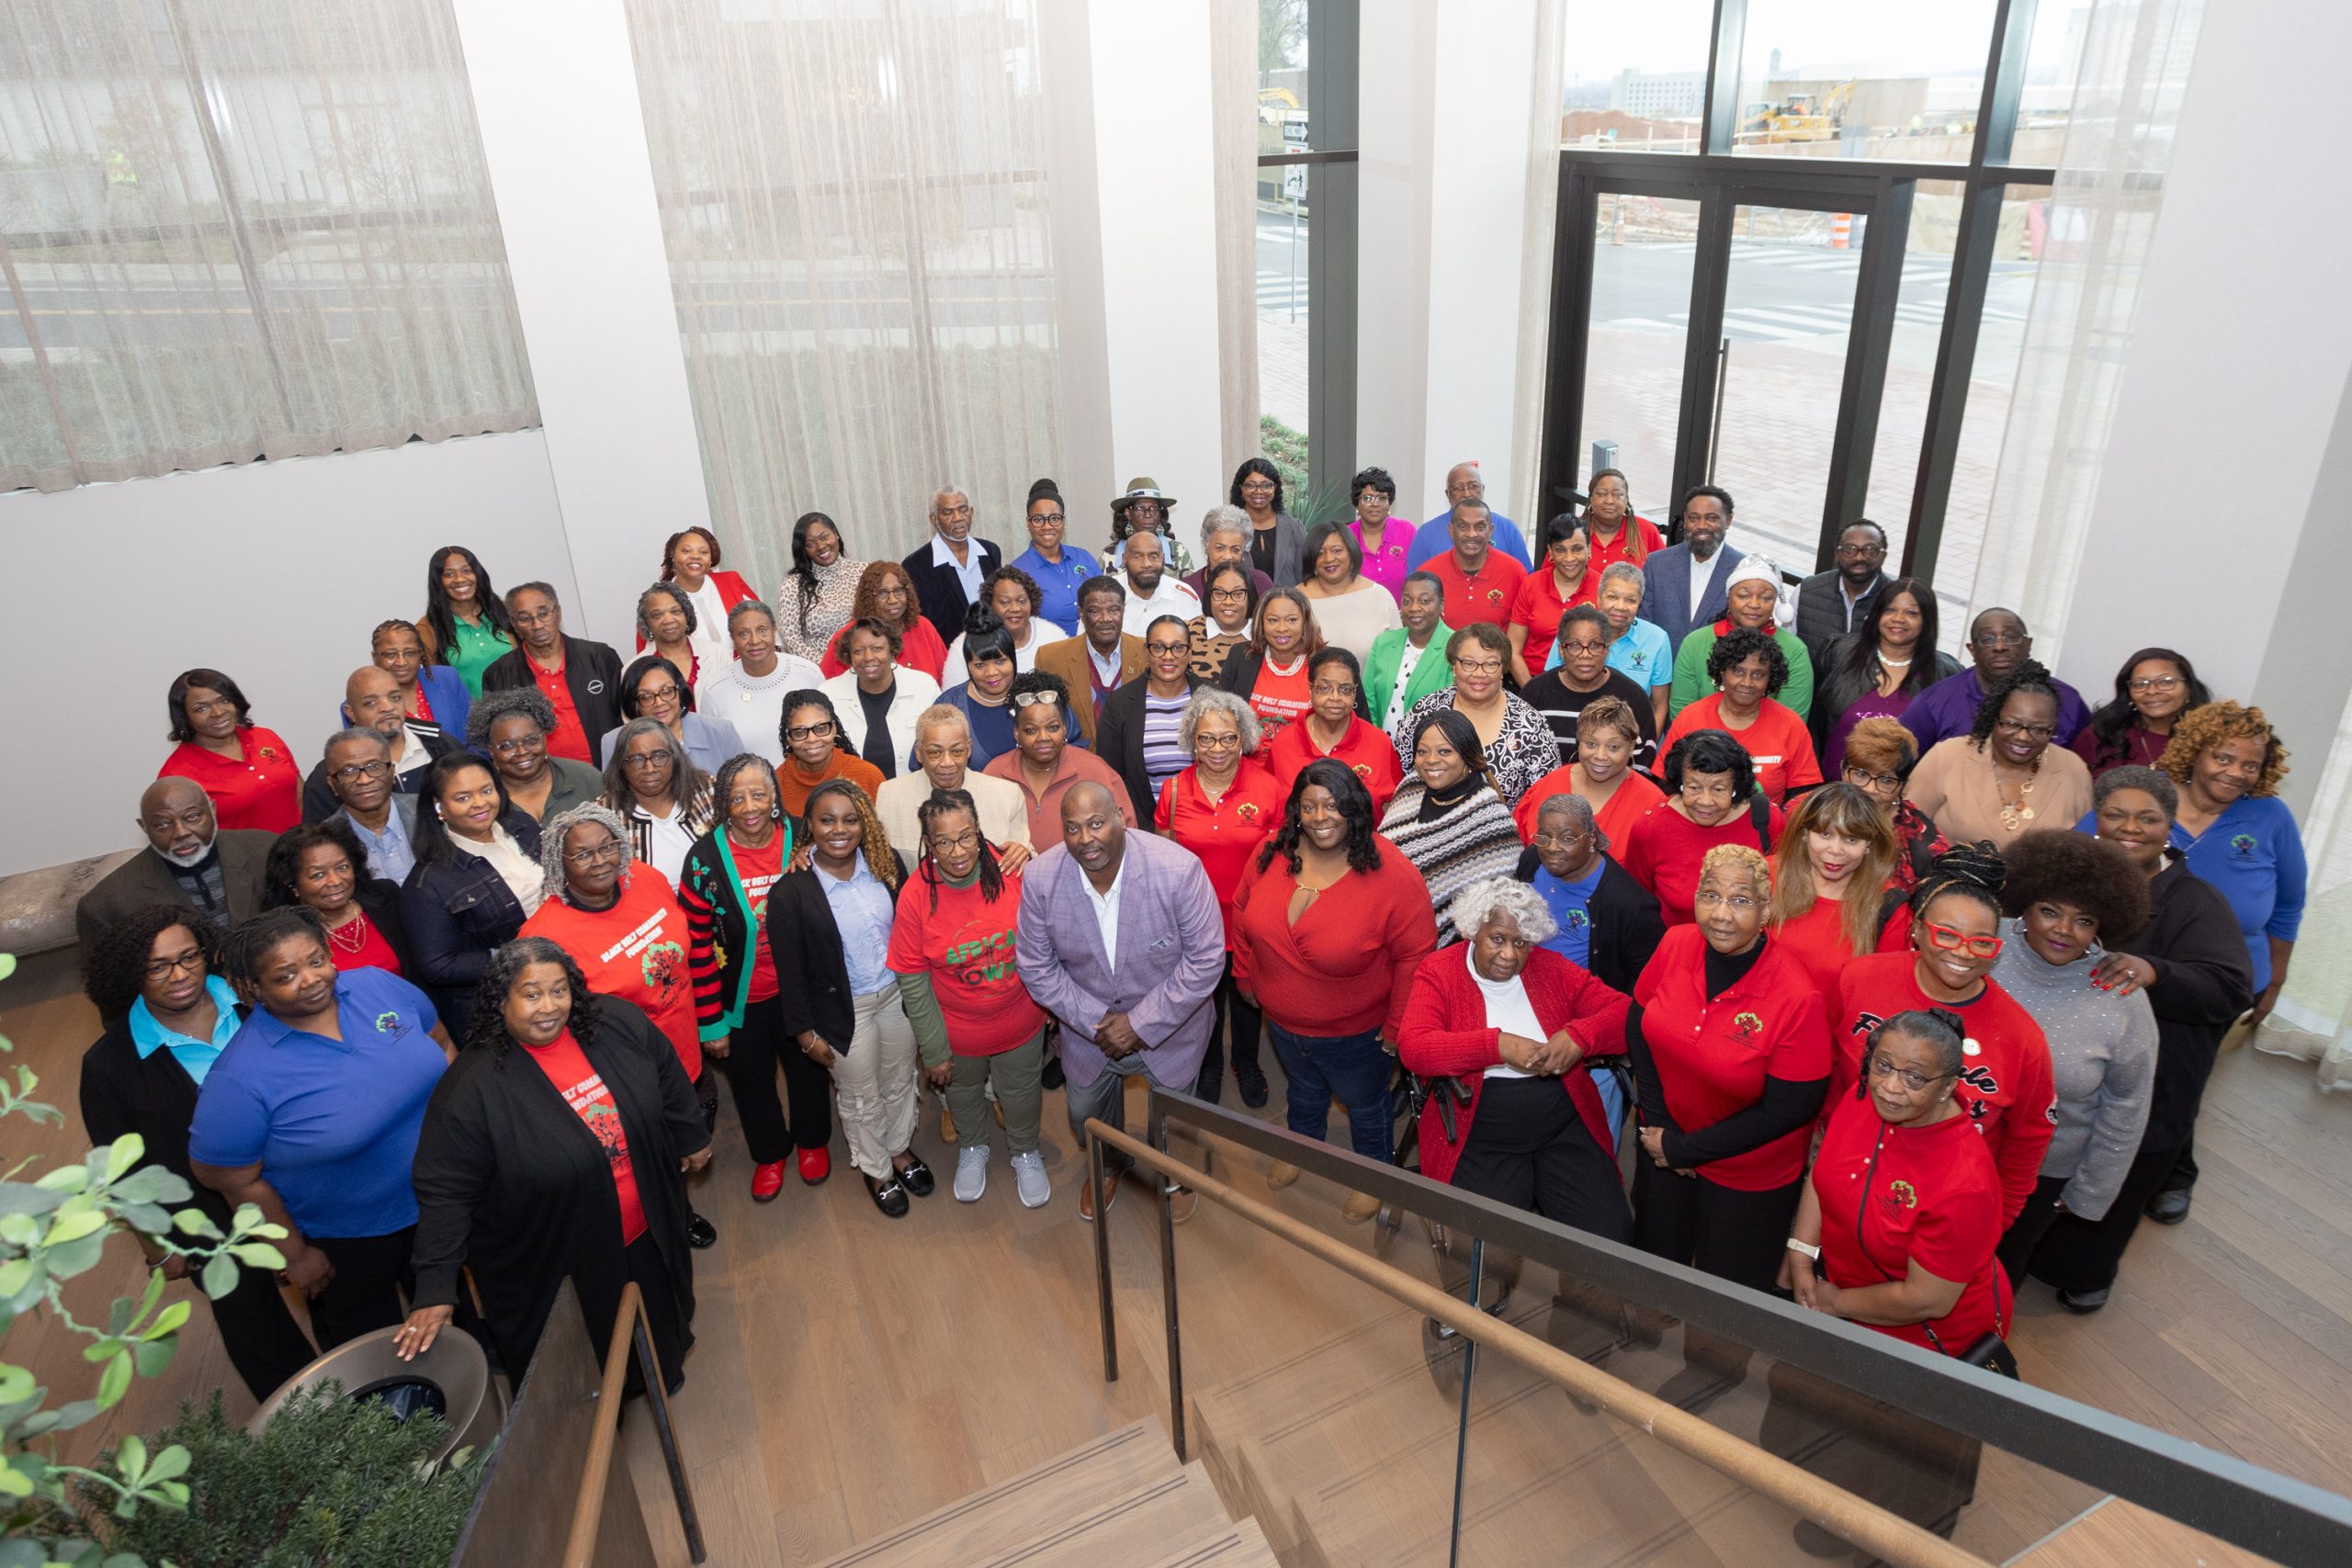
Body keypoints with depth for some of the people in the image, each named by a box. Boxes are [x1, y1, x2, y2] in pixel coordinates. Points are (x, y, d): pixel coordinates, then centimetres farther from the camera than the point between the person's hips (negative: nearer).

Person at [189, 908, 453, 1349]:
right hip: (346, 1241, -4)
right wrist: (295, 1254, -9)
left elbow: (440, 1044, 2)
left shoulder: (377, 984, -15)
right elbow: (234, 1179, -17)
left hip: (438, 1199, 4)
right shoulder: (240, 1077, -27)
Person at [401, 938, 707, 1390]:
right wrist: (436, 1291, -22)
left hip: (650, 1233, 4)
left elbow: (670, 1081, 3)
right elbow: (446, 1194, -21)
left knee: (662, 1328, 30)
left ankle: (666, 1373, 59)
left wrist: (692, 1140, 13)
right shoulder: (472, 1087, -25)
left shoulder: (619, 1023, -14)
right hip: (553, 1269, -4)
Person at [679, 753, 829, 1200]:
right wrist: (710, 1020, -11)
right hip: (740, 1000, -1)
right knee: (752, 1082, 20)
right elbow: (696, 945, -13)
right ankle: (769, 1154, 47)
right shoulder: (705, 858, -18)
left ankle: (812, 1140, 51)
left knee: (807, 1070, 23)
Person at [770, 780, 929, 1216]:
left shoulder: (887, 862, -12)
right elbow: (790, 970, -13)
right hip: (844, 1010, -3)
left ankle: (901, 1148, 51)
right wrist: (805, 1031, -9)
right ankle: (876, 1170, 43)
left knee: (900, 1081, 24)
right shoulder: (790, 892, -21)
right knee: (862, 1098, 18)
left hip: (898, 993, 4)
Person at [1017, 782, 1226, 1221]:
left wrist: (1141, 1023, -22)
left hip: (1169, 1025, -2)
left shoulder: (1180, 870, -31)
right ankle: (1107, 1168, 61)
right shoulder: (1040, 879, -23)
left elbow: (1206, 959, -22)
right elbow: (1036, 967, -11)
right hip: (1087, 1028, 2)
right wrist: (1094, 1021, -17)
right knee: (1085, 1114, 25)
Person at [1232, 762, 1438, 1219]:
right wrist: (1245, 975, 9)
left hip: (1354, 1032, -4)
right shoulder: (1273, 854, -16)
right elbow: (1244, 911, 2)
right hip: (1282, 1021, 4)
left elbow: (1415, 955, -21)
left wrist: (1397, 1026, -16)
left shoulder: (1393, 874, -29)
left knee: (1365, 1106, 24)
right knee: (1304, 1089, 33)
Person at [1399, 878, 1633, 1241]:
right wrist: (1498, 1045, -25)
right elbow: (1412, 1048, -17)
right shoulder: (1438, 973, -2)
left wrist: (1580, 1036, -19)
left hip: (1565, 1129, 3)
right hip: (1479, 1141, -3)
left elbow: (1624, 1012, 1)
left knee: (1610, 1236, -12)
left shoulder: (1551, 968, 7)